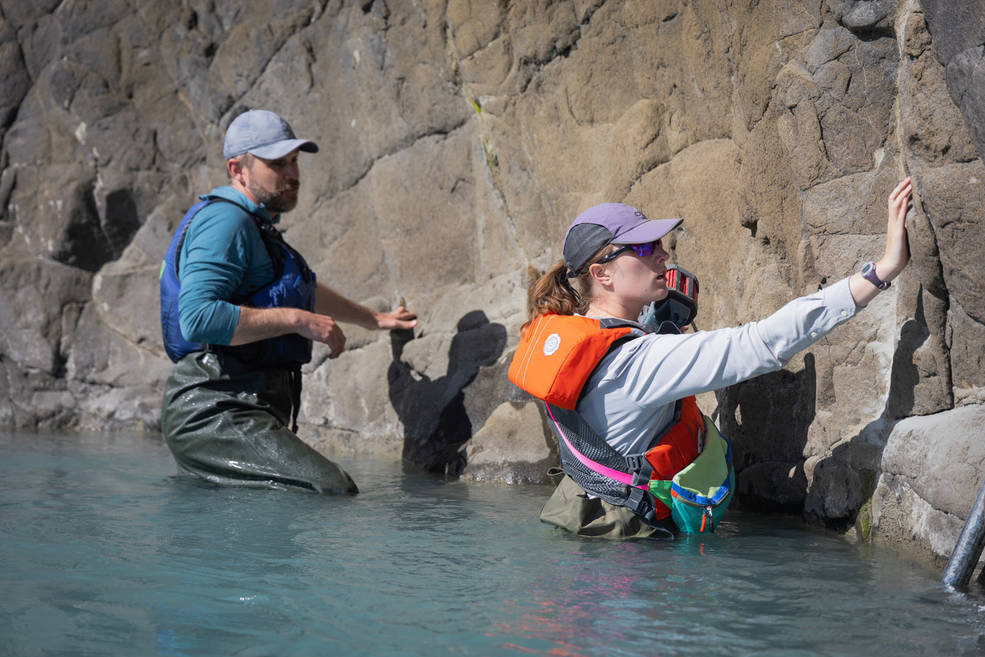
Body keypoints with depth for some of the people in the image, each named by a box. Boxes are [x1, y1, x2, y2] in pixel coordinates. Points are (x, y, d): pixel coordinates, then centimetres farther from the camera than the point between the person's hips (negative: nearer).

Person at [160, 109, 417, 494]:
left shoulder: (253, 226, 23)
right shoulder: (225, 221, -10)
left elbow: (303, 289, 42)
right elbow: (199, 318, -24)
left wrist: (374, 319, 52)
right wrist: (298, 320, -18)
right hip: (217, 414, -11)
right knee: (335, 491, -22)